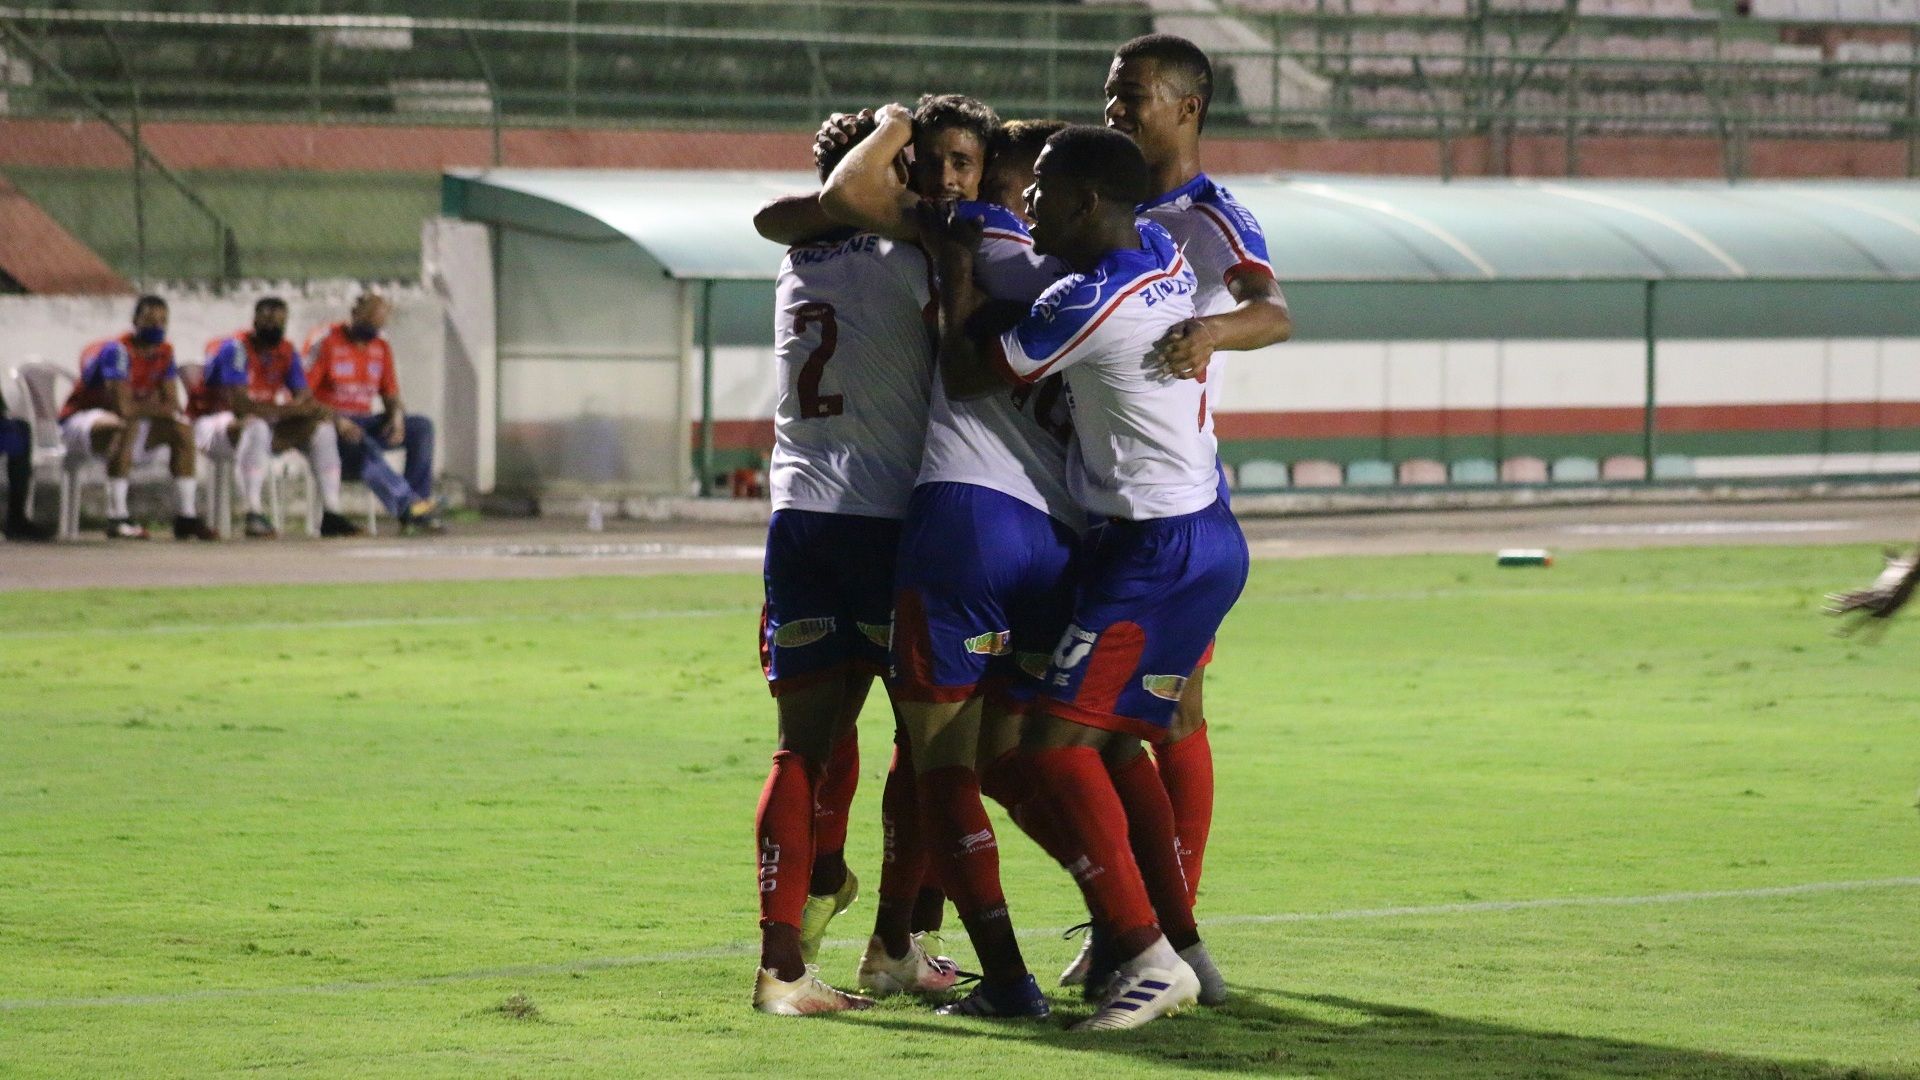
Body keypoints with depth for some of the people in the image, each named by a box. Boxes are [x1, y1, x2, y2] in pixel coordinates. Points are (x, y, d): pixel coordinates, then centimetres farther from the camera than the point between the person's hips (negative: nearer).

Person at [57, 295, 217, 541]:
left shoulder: (163, 353, 1)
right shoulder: (118, 351, -24)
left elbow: (172, 404, 0)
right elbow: (123, 407, -31)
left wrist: (141, 407, -20)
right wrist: (158, 408, -16)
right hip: (80, 419, -8)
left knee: (182, 428, -4)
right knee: (126, 426, -38)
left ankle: (186, 517, -3)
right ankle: (117, 518, -39)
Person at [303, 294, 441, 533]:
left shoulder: (381, 348, 14)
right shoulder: (326, 341, -6)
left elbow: (391, 396, 16)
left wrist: (396, 416, -10)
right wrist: (336, 420, -27)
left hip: (364, 422, 7)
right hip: (329, 423, -7)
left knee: (422, 427, -15)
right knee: (361, 444, -39)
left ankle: (419, 503, -26)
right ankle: (409, 505, -50)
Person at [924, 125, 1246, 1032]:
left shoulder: (1090, 303, -20)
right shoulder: (1160, 254, 6)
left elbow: (964, 376, -8)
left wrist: (956, 268, 5)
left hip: (1156, 550, -10)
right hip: (1209, 538, 10)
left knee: (1058, 744, -13)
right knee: (1114, 744, 18)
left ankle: (1150, 958, -17)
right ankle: (1179, 943, 22)